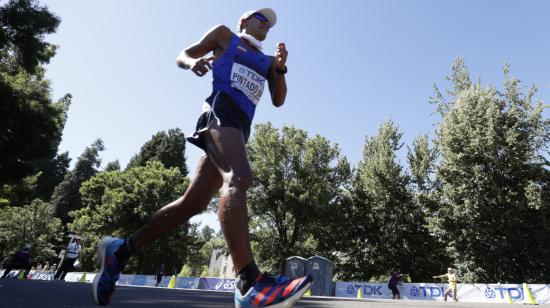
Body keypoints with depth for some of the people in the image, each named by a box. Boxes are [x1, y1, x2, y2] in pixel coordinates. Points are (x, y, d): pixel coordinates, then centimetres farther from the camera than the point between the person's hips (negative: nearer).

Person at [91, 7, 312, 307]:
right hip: (220, 110, -6)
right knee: (239, 177, -33)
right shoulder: (224, 35, 21)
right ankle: (250, 282, -41)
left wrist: (280, 68, 7)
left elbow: (278, 100, 22)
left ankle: (121, 249, 12)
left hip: (242, 127, 6)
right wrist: (193, 61, -5)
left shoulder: (267, 61, 33)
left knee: (193, 203, -2)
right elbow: (182, 56, 19)